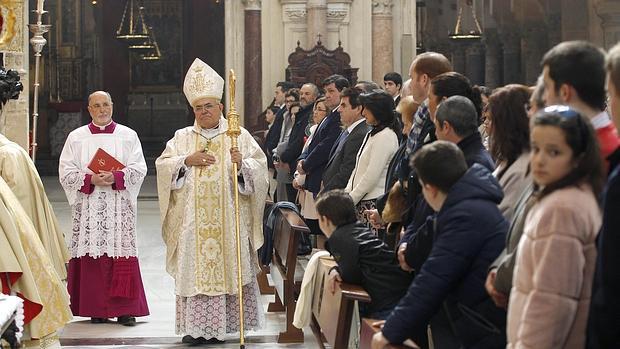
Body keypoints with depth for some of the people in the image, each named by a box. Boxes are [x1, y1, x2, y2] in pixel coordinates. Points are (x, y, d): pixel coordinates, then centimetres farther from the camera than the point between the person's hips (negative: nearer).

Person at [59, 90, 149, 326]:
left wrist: (115, 177, -15)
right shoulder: (76, 137, 10)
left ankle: (125, 309, -4)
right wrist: (91, 179, -12)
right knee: (93, 254, -4)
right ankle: (96, 309, 2)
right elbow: (66, 171, 3)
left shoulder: (128, 136, 10)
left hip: (120, 205, 0)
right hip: (88, 205, 1)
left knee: (122, 253, -6)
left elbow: (139, 169, 2)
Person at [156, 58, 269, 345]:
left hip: (228, 217, -1)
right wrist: (186, 161, -8)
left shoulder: (239, 135, 6)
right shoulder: (182, 137, 11)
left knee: (228, 265, -2)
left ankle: (222, 323, 4)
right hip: (192, 219, 1)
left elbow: (259, 166, 1)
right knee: (194, 268, -3)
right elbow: (162, 166, 7)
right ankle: (197, 327, -1)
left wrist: (242, 163, -18)